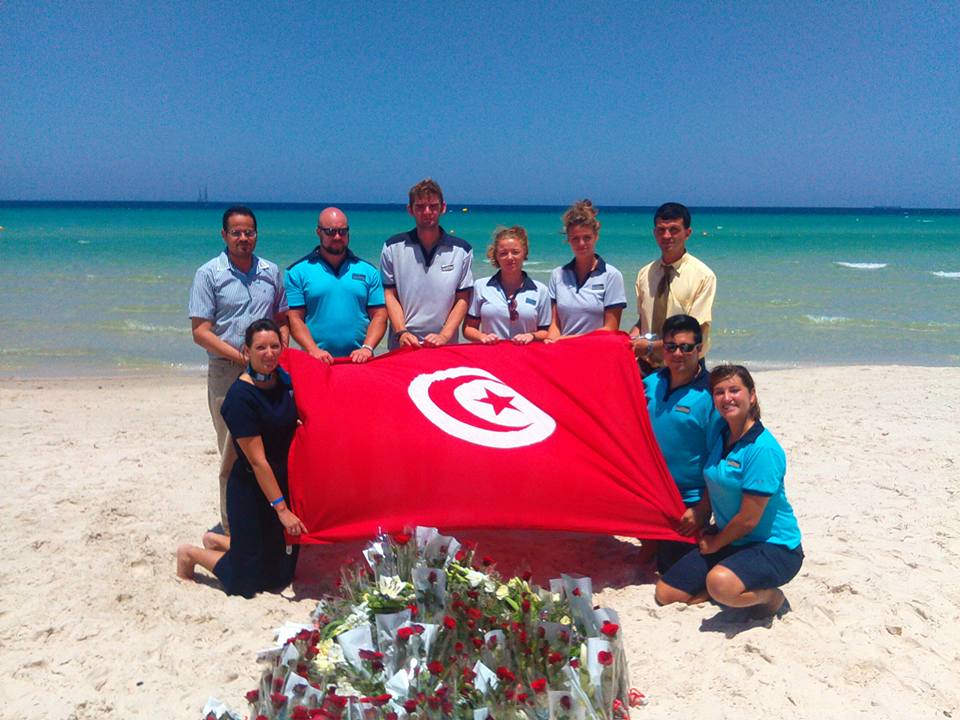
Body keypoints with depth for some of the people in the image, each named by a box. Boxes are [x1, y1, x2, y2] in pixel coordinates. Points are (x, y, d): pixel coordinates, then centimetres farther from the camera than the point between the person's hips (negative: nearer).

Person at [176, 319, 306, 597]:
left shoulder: (282, 377, -1)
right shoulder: (240, 397, -22)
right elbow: (257, 461, -22)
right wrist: (281, 508, -21)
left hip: (284, 483, 7)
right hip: (251, 490, -7)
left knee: (281, 574, 19)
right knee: (246, 583, 4)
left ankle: (217, 541, 36)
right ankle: (192, 554, 28)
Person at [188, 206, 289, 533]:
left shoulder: (271, 271, 10)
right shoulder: (209, 274, -2)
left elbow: (282, 320, 18)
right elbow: (201, 332, -7)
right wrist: (244, 358, -14)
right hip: (227, 371, -3)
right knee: (233, 453, 2)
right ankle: (232, 525, 13)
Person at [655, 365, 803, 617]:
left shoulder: (763, 449, -22)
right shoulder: (720, 438, 2)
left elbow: (749, 519, -19)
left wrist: (715, 543, -6)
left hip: (774, 547, -7)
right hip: (730, 541, 8)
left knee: (720, 583, -37)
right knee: (665, 593, 1)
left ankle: (771, 596, -5)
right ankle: (738, 586, 14)